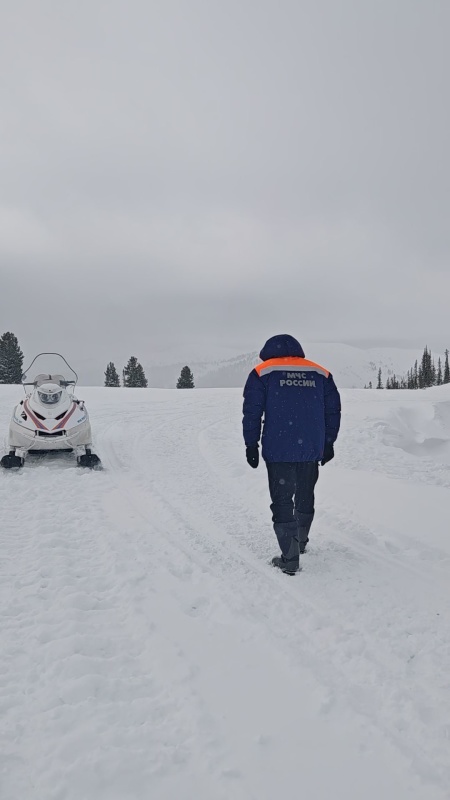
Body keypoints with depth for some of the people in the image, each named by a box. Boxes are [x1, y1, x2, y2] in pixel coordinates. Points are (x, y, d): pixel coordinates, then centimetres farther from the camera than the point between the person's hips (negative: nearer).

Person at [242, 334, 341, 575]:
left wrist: (251, 444, 1)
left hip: (278, 450, -4)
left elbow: (252, 411, -4)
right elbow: (333, 410, 11)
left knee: (282, 501, 4)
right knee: (305, 496, 21)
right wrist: (328, 443, 17)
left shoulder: (262, 372, 2)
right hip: (312, 450, 4)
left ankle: (290, 558, 3)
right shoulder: (320, 374, 11)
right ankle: (301, 541, 40)